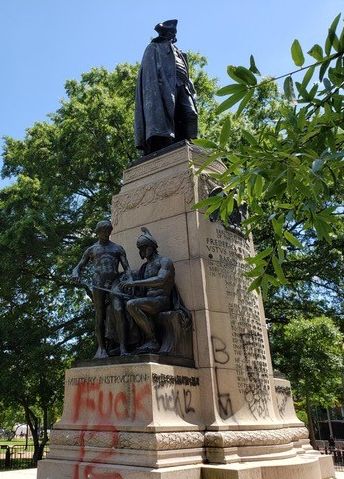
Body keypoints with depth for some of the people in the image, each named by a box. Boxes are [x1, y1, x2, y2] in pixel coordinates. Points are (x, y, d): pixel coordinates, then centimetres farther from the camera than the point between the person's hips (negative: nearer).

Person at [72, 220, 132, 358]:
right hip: (98, 284, 1)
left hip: (114, 282, -1)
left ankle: (123, 349, -25)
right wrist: (75, 275, -6)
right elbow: (78, 267, 19)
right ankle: (101, 348, 6)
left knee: (119, 311, -21)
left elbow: (126, 268, 13)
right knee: (100, 316, -2)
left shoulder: (118, 248, 21)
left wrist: (130, 280, -8)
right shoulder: (91, 250, 20)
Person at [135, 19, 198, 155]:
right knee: (162, 118, -24)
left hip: (182, 86, 6)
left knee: (190, 115, -17)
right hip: (165, 83, -6)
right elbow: (150, 70, 4)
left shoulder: (178, 52, 39)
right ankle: (158, 151, -37)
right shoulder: (154, 48, 20)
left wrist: (191, 89, 14)